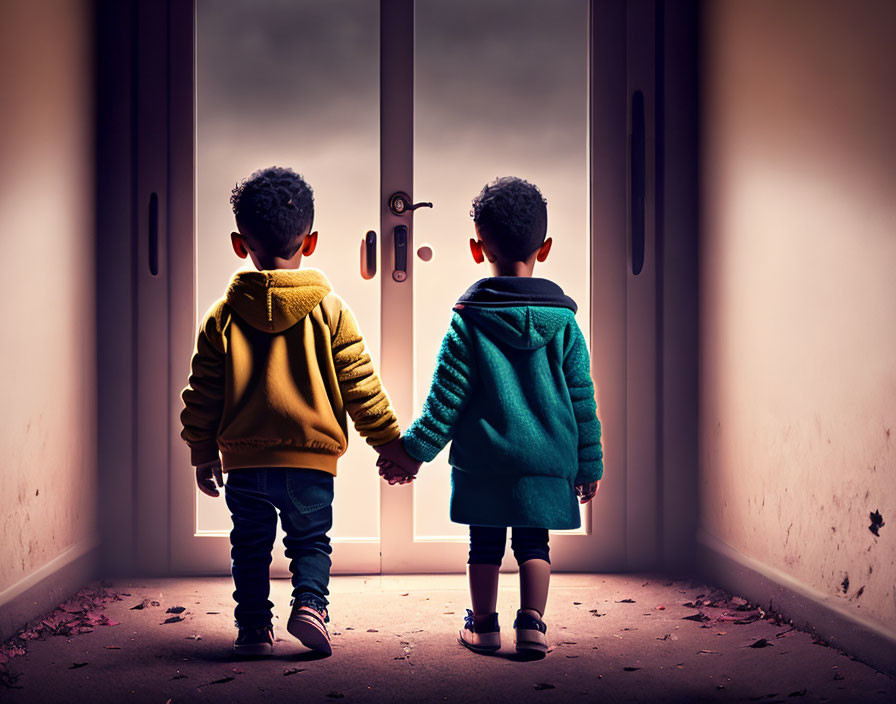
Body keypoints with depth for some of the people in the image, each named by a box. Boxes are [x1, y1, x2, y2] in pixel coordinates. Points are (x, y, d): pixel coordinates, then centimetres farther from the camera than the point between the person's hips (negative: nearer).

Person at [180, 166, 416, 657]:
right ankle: (309, 602, -7)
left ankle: (254, 627, 13)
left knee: (251, 546, 15)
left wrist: (203, 452, 16)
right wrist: (389, 442, 8)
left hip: (243, 459, 1)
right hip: (311, 457, -1)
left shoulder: (222, 316, -1)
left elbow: (203, 393, 4)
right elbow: (360, 385, -2)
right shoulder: (329, 310, -4)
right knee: (310, 540, 14)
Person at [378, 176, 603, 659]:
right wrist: (589, 464, 10)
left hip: (483, 461, -1)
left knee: (485, 545, 12)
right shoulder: (563, 320, -1)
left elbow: (446, 398, -7)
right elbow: (582, 399, 2)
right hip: (549, 460, 1)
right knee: (533, 544, 11)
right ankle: (532, 624, 1)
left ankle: (483, 626, 22)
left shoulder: (468, 320, -7)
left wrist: (415, 451, 1)